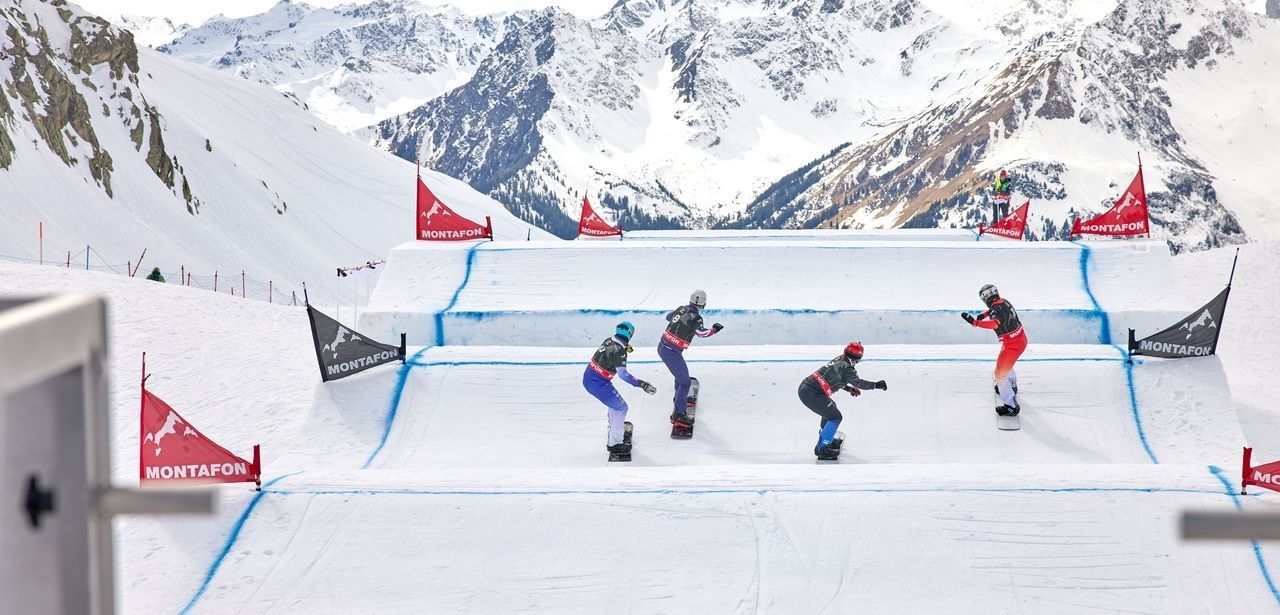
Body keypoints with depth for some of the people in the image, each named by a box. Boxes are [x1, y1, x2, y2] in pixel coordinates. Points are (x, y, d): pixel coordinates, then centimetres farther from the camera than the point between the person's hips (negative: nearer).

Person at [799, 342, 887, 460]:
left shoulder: (839, 361, 14)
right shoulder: (847, 368, -13)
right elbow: (857, 382, -19)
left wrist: (849, 388, 27)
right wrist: (876, 385, -11)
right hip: (811, 394, -9)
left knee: (830, 408, 30)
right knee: (835, 417, -2)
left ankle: (826, 438, 43)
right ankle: (822, 448, -1)